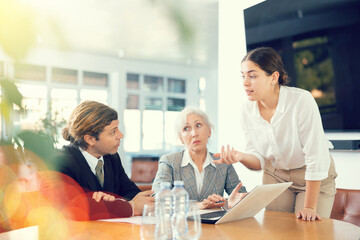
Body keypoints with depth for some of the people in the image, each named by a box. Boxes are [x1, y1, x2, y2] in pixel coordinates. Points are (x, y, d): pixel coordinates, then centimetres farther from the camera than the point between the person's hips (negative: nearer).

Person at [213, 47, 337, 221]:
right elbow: (259, 160, -5)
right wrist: (240, 157, -29)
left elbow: (316, 158, -24)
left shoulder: (301, 101, -27)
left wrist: (309, 207, -22)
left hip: (315, 178, -3)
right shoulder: (247, 110, -12)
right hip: (275, 176, 4)